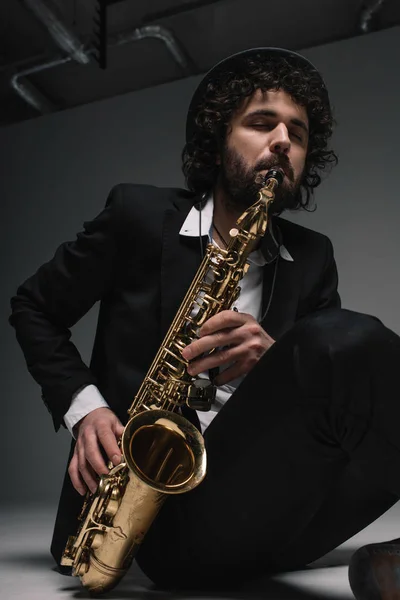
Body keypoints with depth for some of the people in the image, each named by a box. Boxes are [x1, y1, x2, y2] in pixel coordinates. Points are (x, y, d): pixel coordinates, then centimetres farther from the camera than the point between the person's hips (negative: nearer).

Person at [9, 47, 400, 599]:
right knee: (352, 341, -26)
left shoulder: (312, 258, 11)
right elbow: (33, 309, 11)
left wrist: (276, 359, -15)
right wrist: (83, 408, -4)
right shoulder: (140, 215, 3)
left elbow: (332, 370, 7)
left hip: (255, 495, 4)